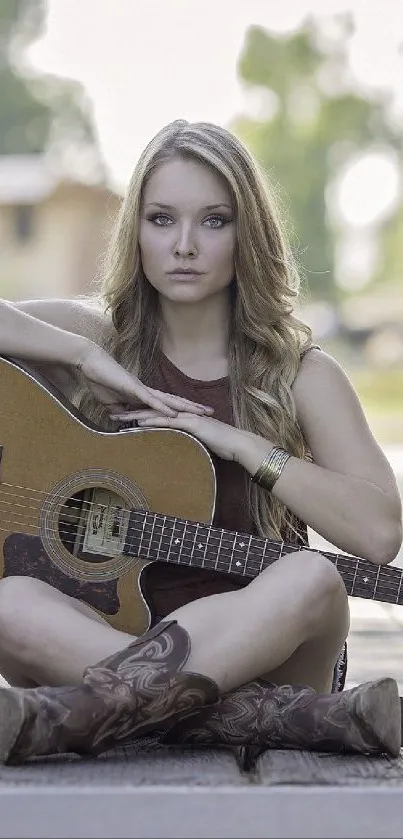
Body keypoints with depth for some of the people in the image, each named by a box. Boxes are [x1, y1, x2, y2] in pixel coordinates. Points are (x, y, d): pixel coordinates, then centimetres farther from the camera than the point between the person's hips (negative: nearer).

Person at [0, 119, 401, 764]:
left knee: (312, 579, -35)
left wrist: (237, 443, -12)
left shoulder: (301, 376, 4)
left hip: (254, 650, -1)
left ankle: (53, 718, -41)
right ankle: (297, 717, -34)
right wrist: (86, 359, -10)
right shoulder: (100, 335, 9)